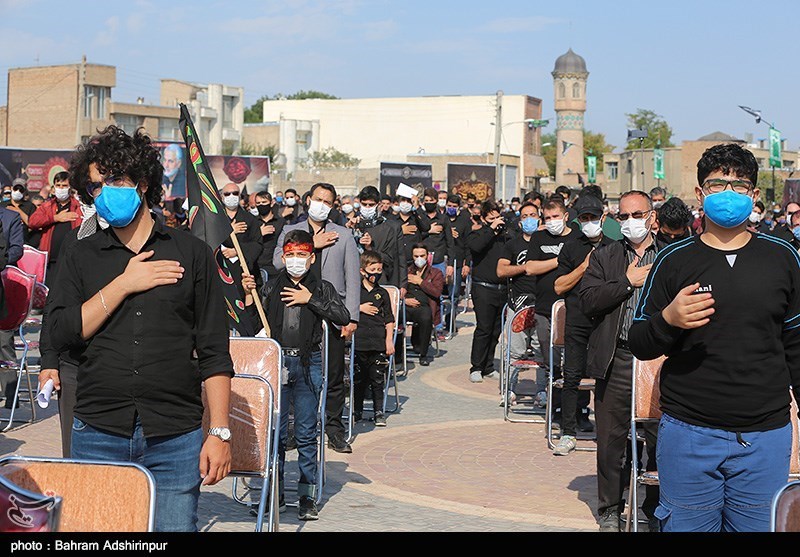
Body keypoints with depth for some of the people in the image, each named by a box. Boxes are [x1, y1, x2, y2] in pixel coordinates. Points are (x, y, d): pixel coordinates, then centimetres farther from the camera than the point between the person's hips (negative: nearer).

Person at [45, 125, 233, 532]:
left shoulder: (191, 253, 6)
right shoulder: (80, 257, 11)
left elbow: (214, 352, 3)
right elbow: (61, 334, -2)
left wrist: (219, 432, -3)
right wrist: (124, 284, -7)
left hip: (176, 439, -1)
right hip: (97, 437, 2)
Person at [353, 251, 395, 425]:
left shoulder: (382, 293, 9)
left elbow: (389, 319, 9)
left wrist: (389, 340, 2)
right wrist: (360, 308, -7)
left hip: (379, 343, 1)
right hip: (359, 341, -1)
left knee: (377, 379, 2)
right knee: (358, 378, 6)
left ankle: (378, 412, 10)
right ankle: (357, 410, 19)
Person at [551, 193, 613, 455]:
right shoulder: (571, 249, 12)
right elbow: (559, 286, 6)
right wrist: (584, 266, -4)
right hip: (577, 320, 0)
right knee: (572, 376, -3)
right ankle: (568, 433, 1)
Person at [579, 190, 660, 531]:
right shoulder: (603, 258, 8)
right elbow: (587, 301, -5)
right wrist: (628, 282, -9)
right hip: (616, 361, 0)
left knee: (660, 440, 5)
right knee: (611, 439, 7)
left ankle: (656, 510, 22)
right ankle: (610, 511, 21)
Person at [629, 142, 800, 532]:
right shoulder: (674, 261, 1)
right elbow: (638, 345, 3)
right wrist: (668, 320, -17)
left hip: (766, 437, 1)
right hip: (690, 434, -1)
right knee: (686, 527, 7)